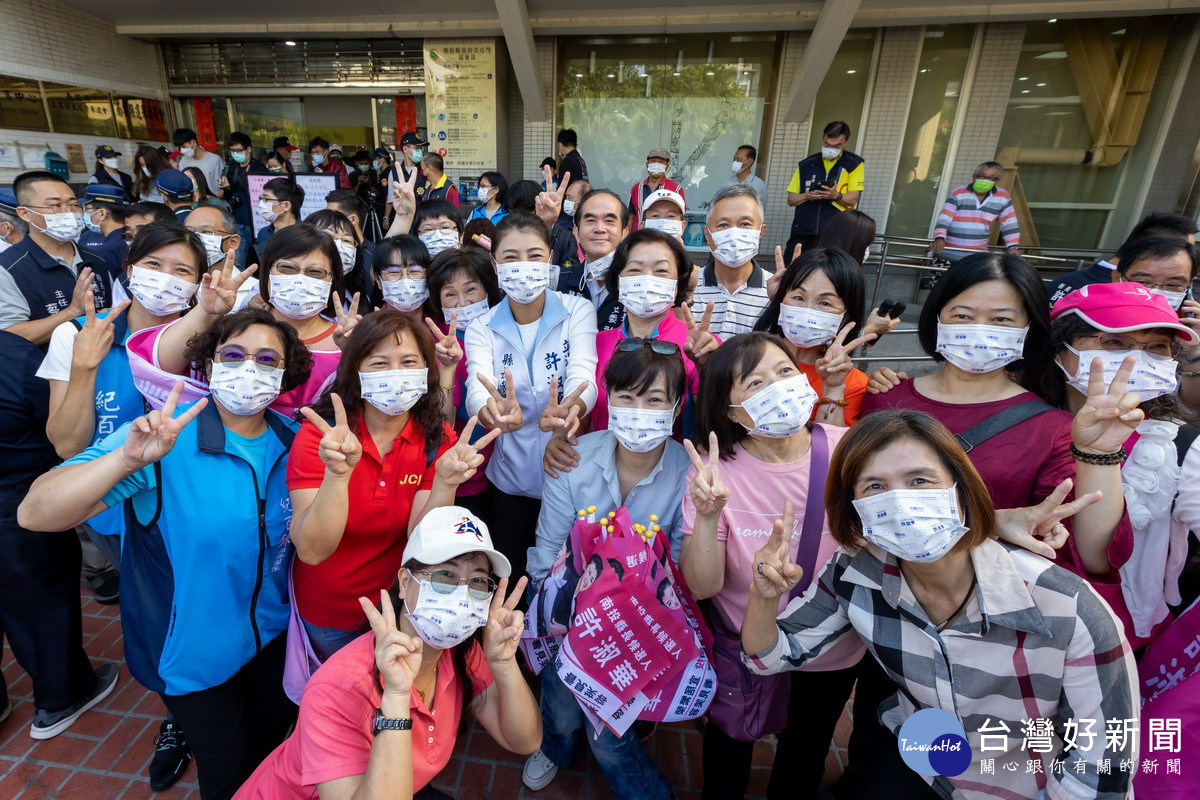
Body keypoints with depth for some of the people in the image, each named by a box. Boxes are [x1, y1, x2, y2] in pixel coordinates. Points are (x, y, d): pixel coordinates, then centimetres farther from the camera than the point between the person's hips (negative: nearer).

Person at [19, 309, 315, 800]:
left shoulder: (293, 441, -10)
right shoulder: (165, 437, -23)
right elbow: (36, 515, -30)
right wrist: (129, 458, -43)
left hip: (273, 635, 4)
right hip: (193, 650, -3)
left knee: (273, 743, 27)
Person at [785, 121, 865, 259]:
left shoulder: (854, 163, 8)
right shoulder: (806, 164, 14)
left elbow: (853, 199, 0)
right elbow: (791, 199, 12)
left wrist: (836, 195, -20)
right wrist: (807, 196, -9)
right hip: (802, 232, 2)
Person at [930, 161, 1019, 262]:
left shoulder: (1003, 197, 4)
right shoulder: (958, 193, -3)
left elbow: (1009, 224, 7)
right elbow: (943, 219, -10)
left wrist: (1012, 246, -4)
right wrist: (939, 238, -27)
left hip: (978, 255, 2)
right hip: (948, 252, -2)